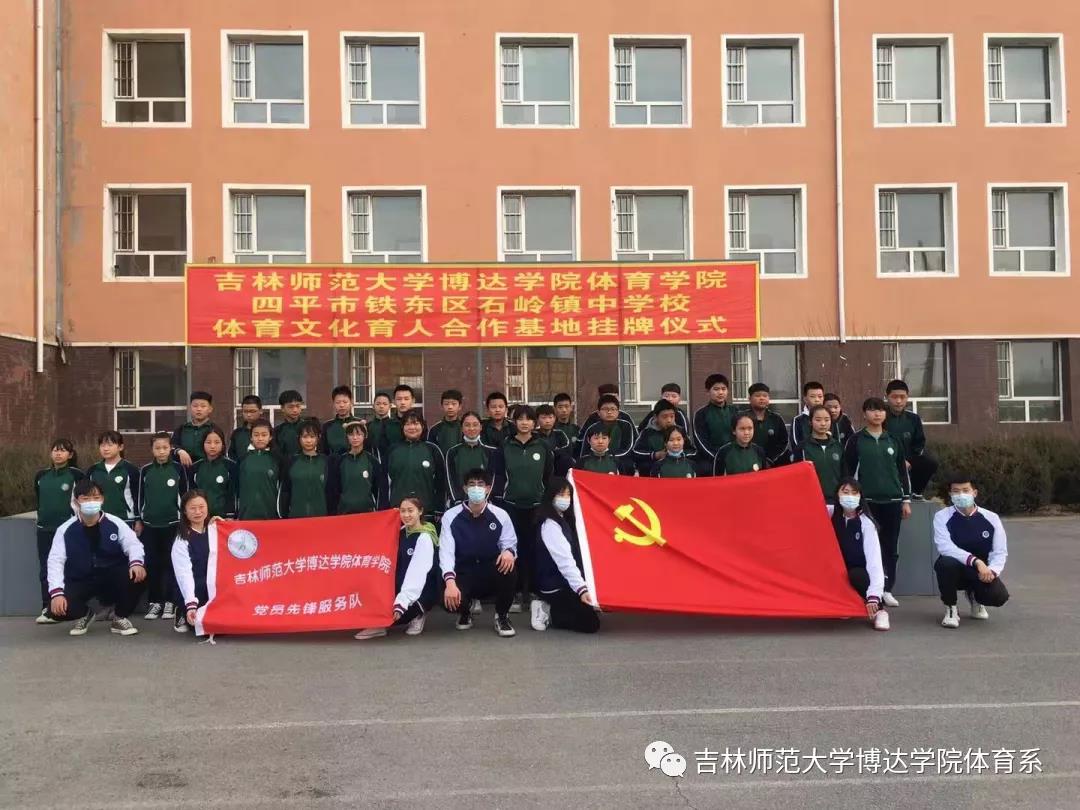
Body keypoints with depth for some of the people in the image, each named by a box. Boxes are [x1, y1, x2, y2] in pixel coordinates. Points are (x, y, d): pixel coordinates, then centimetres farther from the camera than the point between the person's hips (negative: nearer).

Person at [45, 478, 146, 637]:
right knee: (57, 608, -27)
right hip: (80, 581, 0)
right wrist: (56, 592, -26)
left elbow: (133, 545, -13)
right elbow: (55, 561, -13)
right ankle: (85, 614, 13)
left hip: (112, 577, 0)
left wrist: (136, 562, -38)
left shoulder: (115, 524, -9)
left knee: (135, 574, -32)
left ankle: (120, 617, -3)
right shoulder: (65, 530, -9)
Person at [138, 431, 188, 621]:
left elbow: (184, 495, 3)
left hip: (172, 523, -2)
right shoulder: (145, 470, 3)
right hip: (150, 524, 2)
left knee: (170, 563, 2)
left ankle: (169, 602, 8)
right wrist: (138, 520, 8)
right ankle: (154, 602, 13)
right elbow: (140, 496, 9)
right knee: (152, 564, 5)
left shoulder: (178, 468, -2)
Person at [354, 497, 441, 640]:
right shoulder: (402, 532, 7)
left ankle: (417, 613, -2)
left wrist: (401, 604, -34)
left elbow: (417, 574, -27)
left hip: (422, 591, -7)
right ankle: (377, 624, -9)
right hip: (401, 586, 7)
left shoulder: (424, 538, -17)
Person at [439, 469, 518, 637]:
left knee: (508, 565, -33)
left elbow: (509, 543, -2)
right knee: (449, 598, -33)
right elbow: (446, 551, -15)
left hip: (492, 576, 1)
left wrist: (509, 551, -29)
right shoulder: (451, 516, -7)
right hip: (464, 575, 0)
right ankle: (465, 611, 11)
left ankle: (502, 616, -7)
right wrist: (450, 581, -32)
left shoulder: (500, 515, -3)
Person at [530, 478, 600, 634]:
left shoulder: (564, 519, 11)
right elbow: (564, 561, -30)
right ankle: (549, 613, -2)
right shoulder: (549, 524, -20)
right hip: (554, 587, -10)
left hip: (564, 584, 10)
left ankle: (548, 607, 11)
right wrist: (581, 588, -38)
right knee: (591, 623, -12)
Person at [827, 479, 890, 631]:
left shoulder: (866, 523, -20)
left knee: (856, 576, -35)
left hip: (861, 574, -4)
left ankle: (879, 609, -12)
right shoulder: (830, 513, -8)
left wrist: (874, 595, -40)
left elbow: (874, 559, -28)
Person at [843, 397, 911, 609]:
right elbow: (849, 472, 1)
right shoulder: (855, 441, 1)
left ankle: (887, 590, 14)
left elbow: (902, 472, 12)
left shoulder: (893, 441, 10)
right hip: (867, 500, -3)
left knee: (891, 546, 5)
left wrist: (906, 500, 8)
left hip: (892, 500, 3)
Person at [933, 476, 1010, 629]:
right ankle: (950, 609, -9)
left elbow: (1001, 552, -5)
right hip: (954, 570, -2)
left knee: (999, 595, -28)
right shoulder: (942, 516, -12)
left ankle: (974, 597, 15)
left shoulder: (991, 518, -5)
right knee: (946, 563, -37)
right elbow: (945, 547, -25)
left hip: (982, 573, 2)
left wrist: (992, 571, -26)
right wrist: (976, 561, -36)